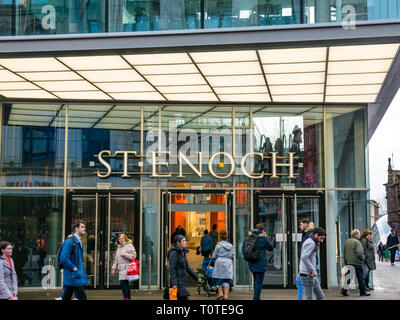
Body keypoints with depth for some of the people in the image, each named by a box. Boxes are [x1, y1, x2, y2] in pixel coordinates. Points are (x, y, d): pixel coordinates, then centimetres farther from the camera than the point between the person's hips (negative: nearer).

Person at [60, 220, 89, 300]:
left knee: (66, 297, 12)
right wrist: (74, 268, -17)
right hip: (73, 275, -9)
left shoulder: (79, 242, 15)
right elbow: (63, 258, -21)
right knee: (82, 297, -9)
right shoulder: (69, 241, -14)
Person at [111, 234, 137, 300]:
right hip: (121, 268, 8)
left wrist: (125, 255, -18)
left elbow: (133, 255, -10)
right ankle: (128, 298, 12)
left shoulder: (129, 245, 0)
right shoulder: (119, 247, 23)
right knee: (125, 284, 8)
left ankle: (126, 298, -15)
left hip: (126, 268, -8)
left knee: (123, 283, -16)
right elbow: (116, 259, 26)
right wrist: (114, 268, 18)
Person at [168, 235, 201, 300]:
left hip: (182, 281, 9)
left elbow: (187, 268, 22)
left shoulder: (183, 252, 14)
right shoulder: (174, 253, -13)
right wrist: (174, 283, -26)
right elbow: (172, 269, -19)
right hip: (177, 281, -9)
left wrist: (196, 277, 22)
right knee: (183, 298, -11)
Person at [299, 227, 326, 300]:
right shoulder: (311, 243, -15)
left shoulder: (313, 243, 18)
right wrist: (313, 270, -21)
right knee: (309, 298, -5)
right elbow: (304, 257, -27)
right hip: (307, 275, -10)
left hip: (311, 275, 10)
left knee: (320, 296, 10)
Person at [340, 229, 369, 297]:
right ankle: (362, 292, 8)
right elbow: (359, 253, -23)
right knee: (360, 278, 3)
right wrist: (363, 258, -5)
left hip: (348, 263, 7)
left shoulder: (347, 242, 11)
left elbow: (344, 252, 16)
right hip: (356, 263, -7)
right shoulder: (357, 242, -13)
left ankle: (344, 290, 2)